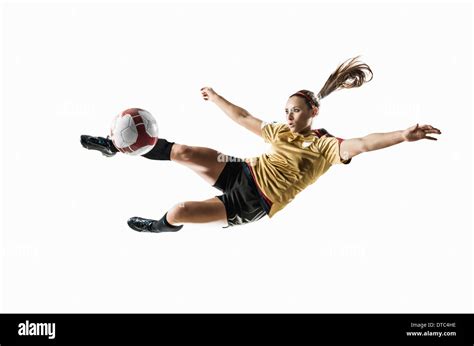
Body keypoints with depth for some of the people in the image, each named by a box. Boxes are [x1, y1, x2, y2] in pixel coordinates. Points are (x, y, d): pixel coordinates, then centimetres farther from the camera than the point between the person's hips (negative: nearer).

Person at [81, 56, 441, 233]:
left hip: (255, 201, -5)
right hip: (242, 172, 6)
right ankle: (115, 146, 3)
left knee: (176, 213, -13)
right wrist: (215, 97, 29)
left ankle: (164, 226, 26)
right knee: (183, 152, -14)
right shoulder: (281, 131, 7)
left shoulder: (327, 146, -13)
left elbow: (360, 145, -32)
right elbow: (244, 118, 20)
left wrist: (403, 136, -49)